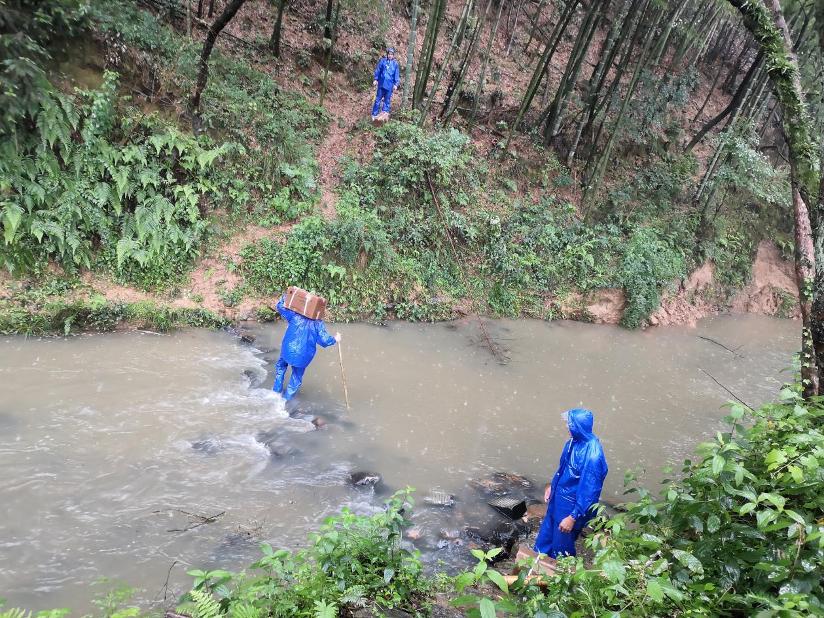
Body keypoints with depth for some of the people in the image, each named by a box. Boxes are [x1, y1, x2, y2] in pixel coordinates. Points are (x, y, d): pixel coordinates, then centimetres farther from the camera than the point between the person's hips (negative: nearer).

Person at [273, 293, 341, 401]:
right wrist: (335, 339, 6)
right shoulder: (318, 323, -9)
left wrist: (285, 296, 17)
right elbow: (324, 341, -12)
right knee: (297, 377, 20)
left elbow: (281, 307, 2)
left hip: (288, 351, 1)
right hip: (304, 356, -1)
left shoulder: (295, 315, -7)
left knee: (281, 366, 31)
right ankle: (287, 398, 28)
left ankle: (277, 389, 34)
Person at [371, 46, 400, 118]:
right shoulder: (382, 61, -2)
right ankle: (374, 114, 10)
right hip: (381, 84, 0)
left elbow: (397, 75, 4)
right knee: (378, 99, 4)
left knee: (387, 100, 8)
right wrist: (376, 79, 2)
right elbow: (377, 70, 5)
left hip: (389, 85, 0)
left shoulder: (395, 63, 1)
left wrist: (396, 84, -1)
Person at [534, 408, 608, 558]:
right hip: (558, 498, 8)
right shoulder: (574, 441, -7)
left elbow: (589, 492, -27)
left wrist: (573, 517, -23)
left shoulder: (592, 456, -33)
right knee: (546, 532, 25)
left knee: (561, 546, 13)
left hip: (572, 505, -8)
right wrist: (552, 486, 18)